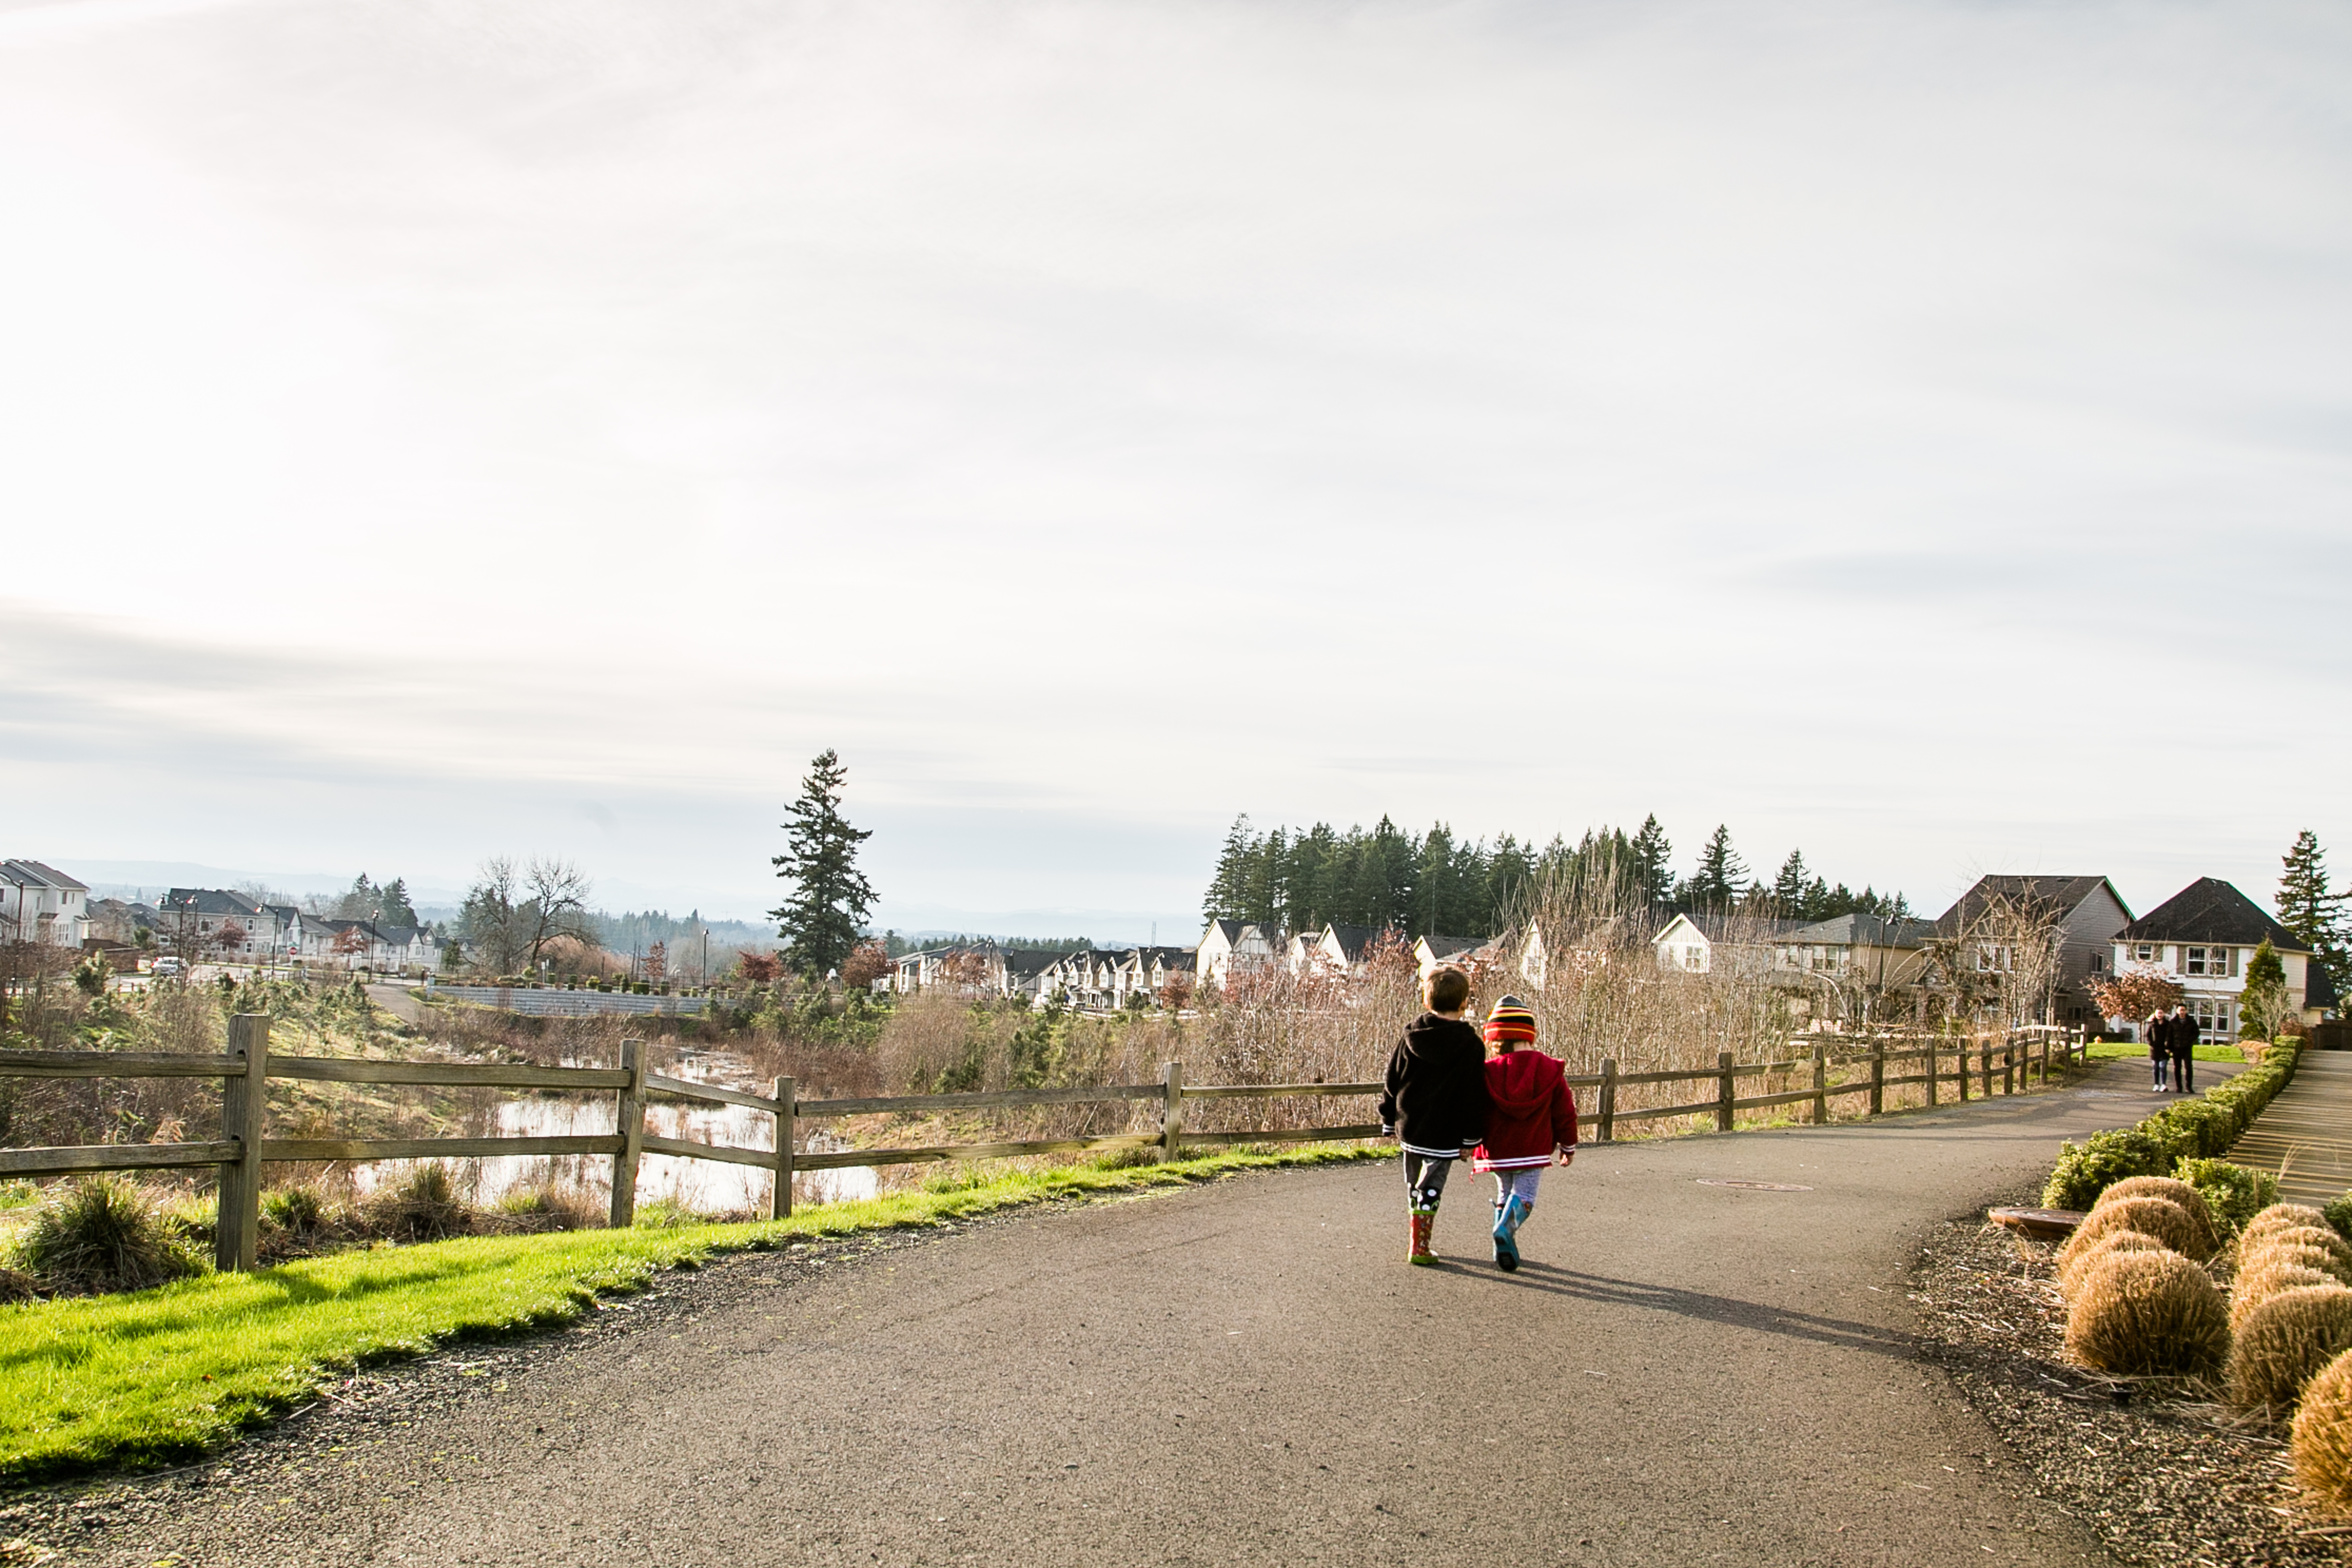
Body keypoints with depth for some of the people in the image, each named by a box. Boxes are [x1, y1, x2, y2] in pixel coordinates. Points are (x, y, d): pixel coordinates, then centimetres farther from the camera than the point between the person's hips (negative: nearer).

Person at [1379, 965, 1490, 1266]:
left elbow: (1392, 1083, 7)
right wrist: (1471, 1138, 0)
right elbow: (1474, 1097, -7)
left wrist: (1390, 1123, 15)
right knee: (1431, 1189, 2)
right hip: (1444, 1134, -4)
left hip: (1408, 1128, 4)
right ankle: (1419, 1248, -1)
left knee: (1415, 1188, 18)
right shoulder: (1470, 1045, -9)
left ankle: (1416, 1242, 28)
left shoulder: (1410, 1038, 2)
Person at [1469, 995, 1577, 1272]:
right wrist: (1568, 1146, 17)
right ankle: (1507, 1228, -25)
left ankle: (1506, 1248, 10)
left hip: (1498, 1150, 1)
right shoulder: (1550, 1070, -3)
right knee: (1524, 1195, 4)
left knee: (1505, 1194, 17)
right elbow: (1565, 1112, 4)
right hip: (1533, 1150, -1)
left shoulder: (1488, 1072, -7)